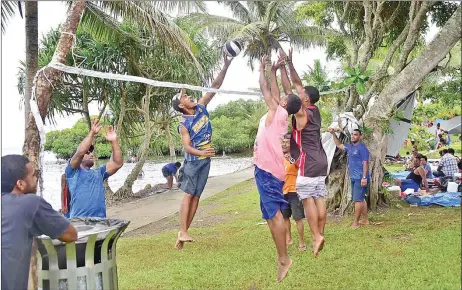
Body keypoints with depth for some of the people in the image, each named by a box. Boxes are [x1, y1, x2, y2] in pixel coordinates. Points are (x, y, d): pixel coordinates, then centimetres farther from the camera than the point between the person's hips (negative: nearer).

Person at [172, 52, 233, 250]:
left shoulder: (201, 107, 2)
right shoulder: (184, 124, -13)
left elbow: (215, 86, 0)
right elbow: (187, 147, -20)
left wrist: (226, 66, -7)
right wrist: (201, 153, -40)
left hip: (205, 160, 6)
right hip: (192, 161, -6)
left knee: (196, 196, 6)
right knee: (188, 195, -8)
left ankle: (184, 232, 10)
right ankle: (182, 232, -8)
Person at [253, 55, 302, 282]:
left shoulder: (278, 113, -5)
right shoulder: (280, 116, 16)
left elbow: (265, 90, 2)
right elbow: (274, 93, 26)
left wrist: (262, 69, 15)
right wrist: (274, 71, 30)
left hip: (267, 170, -9)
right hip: (270, 169, 9)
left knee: (274, 213, -10)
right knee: (272, 214, 10)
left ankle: (283, 259, -8)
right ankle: (282, 258, 14)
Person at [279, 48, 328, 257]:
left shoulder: (301, 113, -11)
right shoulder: (314, 110, 11)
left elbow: (288, 90, -10)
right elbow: (298, 85, 15)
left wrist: (282, 66, -5)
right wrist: (290, 64, 16)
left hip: (307, 164, -8)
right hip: (320, 162, 8)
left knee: (308, 200, -7)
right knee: (319, 199, 7)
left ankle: (316, 237, -9)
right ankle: (320, 235, 12)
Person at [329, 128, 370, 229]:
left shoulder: (362, 147, -12)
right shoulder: (350, 147, 14)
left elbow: (365, 163, -17)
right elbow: (339, 145, 30)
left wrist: (364, 177, -23)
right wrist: (333, 134, 18)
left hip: (360, 178, -9)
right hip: (354, 178, 9)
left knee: (358, 200, -8)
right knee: (361, 199, 13)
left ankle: (356, 223, -4)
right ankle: (365, 220, 21)